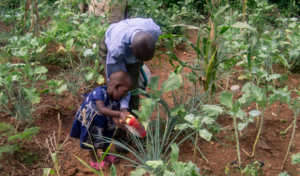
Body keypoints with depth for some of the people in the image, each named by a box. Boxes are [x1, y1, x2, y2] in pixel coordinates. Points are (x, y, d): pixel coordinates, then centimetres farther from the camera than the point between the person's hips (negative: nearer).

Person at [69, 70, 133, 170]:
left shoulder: (116, 100, -20)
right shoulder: (100, 92, -42)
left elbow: (113, 115, -24)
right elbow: (102, 110, -55)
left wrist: (120, 123, -46)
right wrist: (120, 114, -64)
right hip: (88, 120, -6)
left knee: (105, 137, 22)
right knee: (92, 139, 10)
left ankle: (105, 155, 48)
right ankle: (94, 161, 33)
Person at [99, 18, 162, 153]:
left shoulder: (155, 31, -35)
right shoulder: (116, 48, -46)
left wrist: (140, 61, 6)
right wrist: (124, 107, -36)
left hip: (131, 53, 4)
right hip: (109, 50, -3)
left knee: (133, 91, 1)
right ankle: (119, 137, 7)